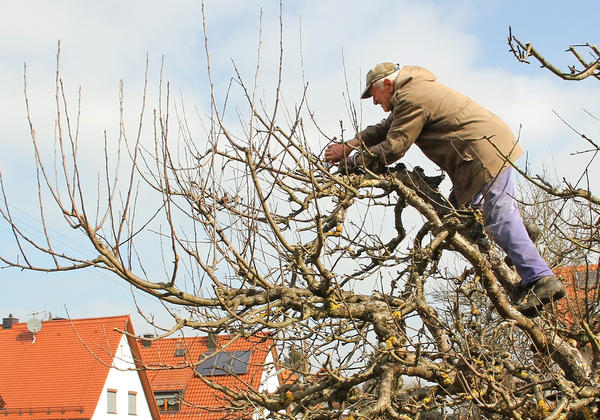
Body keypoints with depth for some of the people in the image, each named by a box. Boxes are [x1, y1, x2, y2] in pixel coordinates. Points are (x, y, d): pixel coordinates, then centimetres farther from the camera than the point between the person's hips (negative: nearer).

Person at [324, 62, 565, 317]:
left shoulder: (410, 99, -12)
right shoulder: (414, 89, 23)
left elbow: (393, 148, -15)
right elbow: (385, 129, 28)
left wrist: (352, 162, -4)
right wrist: (350, 146, 18)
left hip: (485, 151, -11)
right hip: (489, 146, 11)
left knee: (499, 216, -17)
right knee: (458, 207, 14)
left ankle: (541, 279, -23)